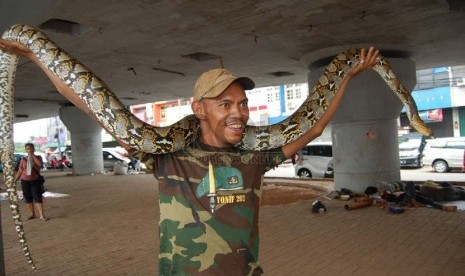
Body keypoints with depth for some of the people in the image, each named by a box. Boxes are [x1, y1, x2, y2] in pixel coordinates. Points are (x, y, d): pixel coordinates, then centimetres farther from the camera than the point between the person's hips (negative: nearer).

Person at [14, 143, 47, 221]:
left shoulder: (38, 157, 1)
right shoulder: (23, 159, 4)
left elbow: (40, 164, -20)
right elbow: (20, 171, 7)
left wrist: (33, 155, -16)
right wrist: (15, 180, 3)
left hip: (35, 180, -2)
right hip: (25, 181, 2)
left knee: (38, 197, -7)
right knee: (28, 198, 6)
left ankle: (41, 215, -7)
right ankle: (32, 214, 17)